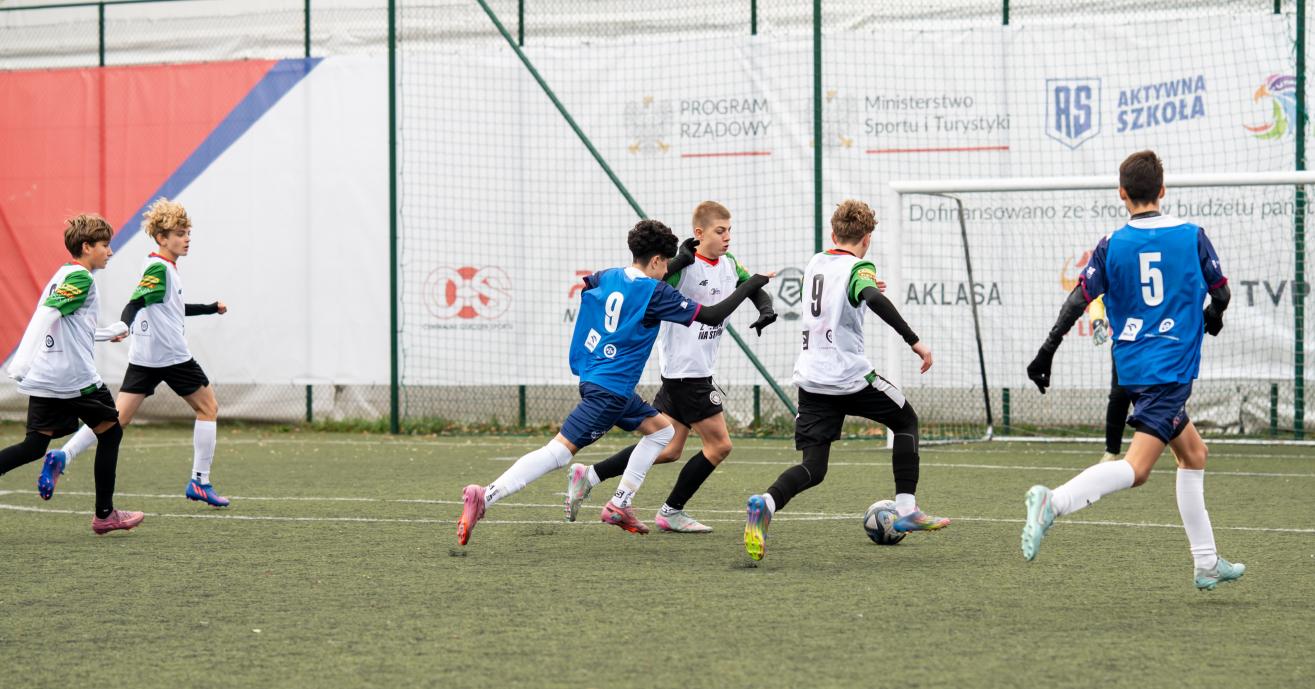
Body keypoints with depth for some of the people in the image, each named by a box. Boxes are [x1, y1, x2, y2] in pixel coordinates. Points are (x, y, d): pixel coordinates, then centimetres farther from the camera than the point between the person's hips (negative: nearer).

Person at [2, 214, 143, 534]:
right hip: (76, 377, -9)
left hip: (43, 378, 9)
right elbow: (46, 314, -22)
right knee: (110, 432, 9)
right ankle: (104, 514, 13)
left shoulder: (63, 275, 18)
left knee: (35, 446, 6)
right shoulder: (80, 277, -11)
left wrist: (109, 333, 38)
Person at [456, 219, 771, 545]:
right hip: (609, 388, -10)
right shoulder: (655, 292, -12)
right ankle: (485, 496, -25)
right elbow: (713, 316, -10)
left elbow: (584, 282, 33)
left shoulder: (609, 276, 8)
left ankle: (619, 505, 16)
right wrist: (751, 286, 0)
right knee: (560, 450, -15)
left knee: (662, 429, 19)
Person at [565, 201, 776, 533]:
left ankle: (589, 476, 15)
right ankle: (671, 512, 9)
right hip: (685, 371, -8)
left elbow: (756, 290, 18)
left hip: (699, 370, 8)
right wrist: (680, 260, -39)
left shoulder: (730, 265, 8)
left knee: (668, 449, 11)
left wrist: (766, 310, -5)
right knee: (719, 444, -4)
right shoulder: (681, 266, -16)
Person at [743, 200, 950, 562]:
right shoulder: (858, 267, -7)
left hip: (811, 378, 5)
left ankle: (766, 503, -30)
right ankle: (906, 511, 14)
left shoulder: (815, 264, 14)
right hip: (851, 376, -5)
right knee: (906, 420, 21)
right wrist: (915, 341, -27)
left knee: (813, 468, 2)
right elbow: (874, 298, -28)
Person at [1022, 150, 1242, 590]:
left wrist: (1045, 355, 2)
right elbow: (1220, 294, 8)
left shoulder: (1112, 246, 0)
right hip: (1173, 365, -5)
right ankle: (1053, 502, -36)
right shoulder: (1192, 236, -2)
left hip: (1133, 367, 5)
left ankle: (1206, 563, 22)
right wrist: (1211, 318, 31)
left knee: (1194, 454, 20)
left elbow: (1079, 301, -5)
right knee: (1137, 468, -14)